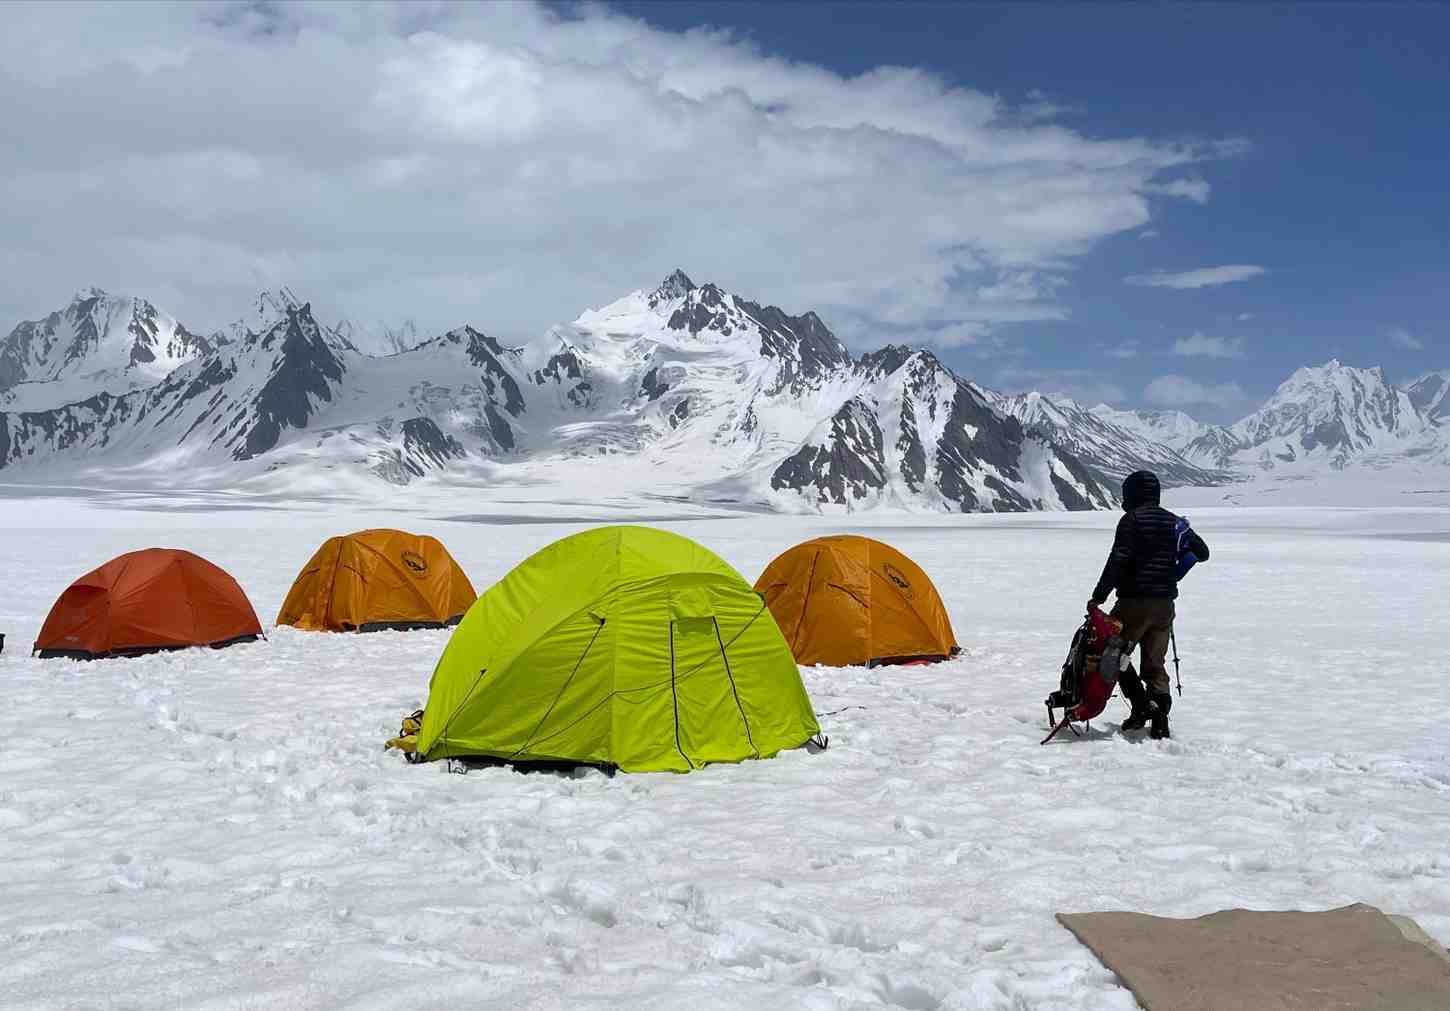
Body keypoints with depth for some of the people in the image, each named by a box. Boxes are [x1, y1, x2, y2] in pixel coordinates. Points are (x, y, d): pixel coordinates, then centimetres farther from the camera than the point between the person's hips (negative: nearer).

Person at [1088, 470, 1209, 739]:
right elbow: (1202, 552, 14)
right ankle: (1160, 720, 4)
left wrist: (1098, 596, -15)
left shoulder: (1131, 520, -9)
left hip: (1135, 601, -6)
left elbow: (1117, 560, -17)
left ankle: (1143, 705, -6)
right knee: (1155, 662, 12)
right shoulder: (1174, 522, 9)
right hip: (1165, 603, 6)